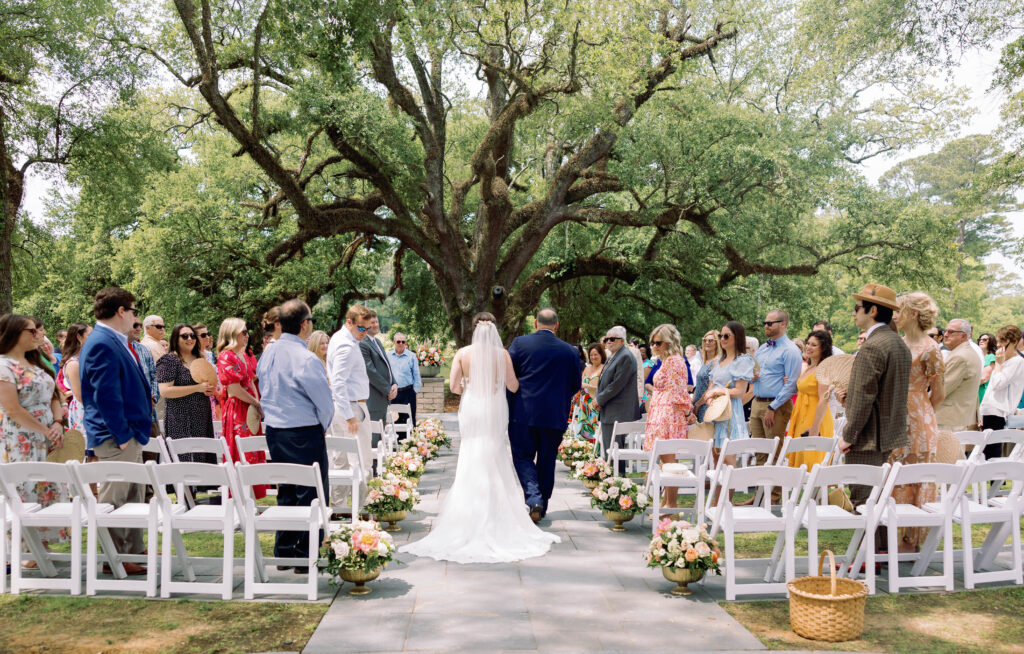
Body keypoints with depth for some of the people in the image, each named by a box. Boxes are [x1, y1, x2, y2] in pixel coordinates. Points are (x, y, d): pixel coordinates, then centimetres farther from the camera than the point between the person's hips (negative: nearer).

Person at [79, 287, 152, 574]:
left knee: (133, 496, 18)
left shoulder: (116, 342, 13)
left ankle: (134, 549, 29)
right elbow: (106, 395, -22)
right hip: (115, 437, -11)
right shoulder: (103, 345, -19)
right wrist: (122, 436, -20)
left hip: (130, 432, 11)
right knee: (115, 498, -1)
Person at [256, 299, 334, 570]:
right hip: (304, 433, -8)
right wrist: (322, 426, 3)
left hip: (274, 430, 8)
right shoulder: (306, 359, -19)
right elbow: (325, 403, -15)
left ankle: (283, 553, 24)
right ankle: (306, 556, 6)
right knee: (311, 494, 1)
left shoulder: (267, 355, 6)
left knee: (285, 493, 17)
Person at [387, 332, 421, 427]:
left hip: (408, 392, -2)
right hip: (392, 393, 2)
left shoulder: (411, 356, 2)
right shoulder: (388, 356, 7)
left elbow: (417, 376, 3)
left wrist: (415, 390, -3)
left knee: (409, 420, -1)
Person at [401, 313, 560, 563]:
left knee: (470, 460, 9)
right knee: (495, 461, 9)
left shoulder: (463, 353, -3)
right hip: (495, 411, 0)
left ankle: (471, 517, 9)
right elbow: (513, 387, -3)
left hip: (471, 410, 1)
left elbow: (454, 386, -4)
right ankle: (494, 518, 11)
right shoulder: (502, 354, -6)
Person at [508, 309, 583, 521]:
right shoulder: (570, 351, 1)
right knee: (547, 460, 13)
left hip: (523, 413, -2)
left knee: (523, 456, 6)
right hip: (555, 416, 2)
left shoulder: (520, 343, -4)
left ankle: (533, 498, -14)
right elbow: (576, 384, 7)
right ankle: (542, 506, 20)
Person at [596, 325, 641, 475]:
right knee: (607, 448, 11)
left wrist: (599, 400, -9)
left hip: (618, 413, -10)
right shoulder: (611, 357, 19)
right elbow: (603, 381, 24)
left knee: (614, 448, -8)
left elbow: (617, 385, -18)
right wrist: (598, 399, 7)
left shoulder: (626, 357, -13)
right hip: (608, 412, 10)